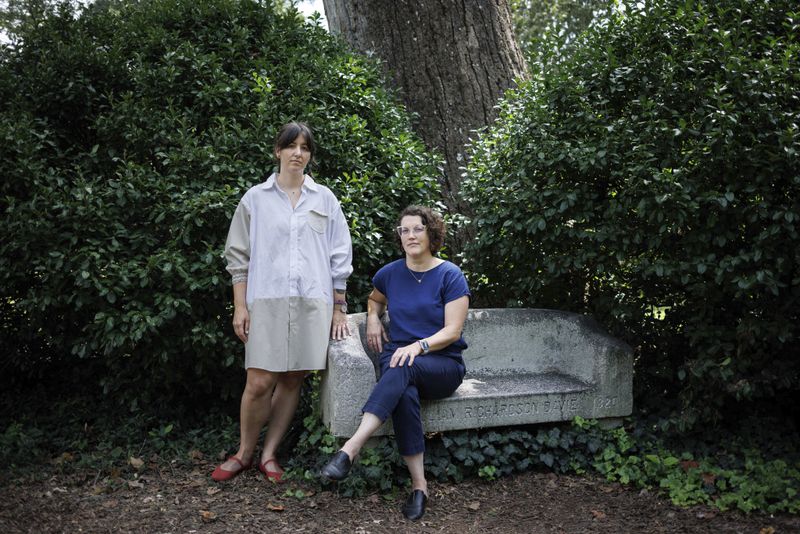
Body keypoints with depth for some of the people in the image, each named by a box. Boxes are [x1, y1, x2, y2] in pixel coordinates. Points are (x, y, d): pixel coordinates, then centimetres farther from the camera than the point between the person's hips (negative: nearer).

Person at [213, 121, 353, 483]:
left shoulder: (324, 199, 10)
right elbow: (239, 256, 7)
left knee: (292, 380, 4)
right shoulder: (256, 199, 8)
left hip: (313, 303, 2)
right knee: (260, 382, -7)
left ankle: (269, 454, 18)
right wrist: (240, 306, 0)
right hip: (267, 301, -1)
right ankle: (244, 452, 14)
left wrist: (339, 308, 6)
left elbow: (340, 257, 11)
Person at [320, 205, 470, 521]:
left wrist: (418, 346, -26)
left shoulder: (450, 276, -3)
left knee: (404, 368, -39)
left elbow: (452, 331, -9)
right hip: (398, 357, 2)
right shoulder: (390, 273, 9)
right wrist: (373, 318, 10)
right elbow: (375, 299, 33)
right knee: (404, 393, -36)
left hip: (442, 366, -2)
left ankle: (350, 449, -48)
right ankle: (419, 485, -34)